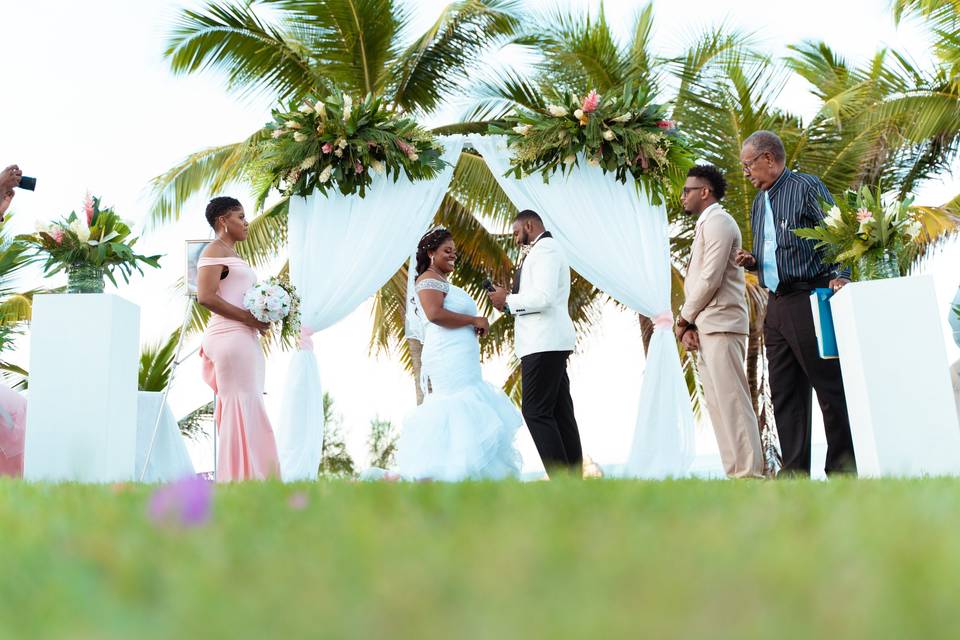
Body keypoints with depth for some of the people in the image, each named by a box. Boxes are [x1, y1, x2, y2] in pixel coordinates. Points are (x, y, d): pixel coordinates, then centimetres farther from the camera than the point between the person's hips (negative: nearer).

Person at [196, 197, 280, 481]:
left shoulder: (233, 254, 23)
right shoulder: (214, 251, -5)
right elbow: (205, 297, -17)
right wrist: (248, 318, -16)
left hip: (245, 337, 10)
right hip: (230, 337, -10)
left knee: (247, 409, 8)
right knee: (242, 407, -11)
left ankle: (250, 476, 11)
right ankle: (240, 476, -8)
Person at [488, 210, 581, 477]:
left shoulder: (544, 248, -8)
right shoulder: (547, 249, 24)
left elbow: (543, 297, -21)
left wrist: (508, 300, -9)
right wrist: (510, 299, 12)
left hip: (544, 342, -11)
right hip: (550, 342, 11)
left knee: (536, 411, -11)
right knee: (560, 412, 8)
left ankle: (561, 478, -11)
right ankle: (574, 476, 9)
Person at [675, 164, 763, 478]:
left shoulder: (717, 221, -6)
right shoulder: (706, 224, 22)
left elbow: (710, 279, -16)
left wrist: (683, 319, -6)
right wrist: (689, 326, 5)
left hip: (720, 325, -10)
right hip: (706, 328, 10)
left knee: (732, 401, -10)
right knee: (718, 403, 8)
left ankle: (749, 474, -9)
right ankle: (736, 472, 12)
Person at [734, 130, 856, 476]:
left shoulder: (807, 186, -1)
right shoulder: (759, 202, 21)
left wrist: (839, 275, -21)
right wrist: (751, 261, 8)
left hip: (808, 298, -8)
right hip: (776, 304, 8)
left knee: (830, 385, -4)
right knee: (784, 392, 6)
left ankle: (843, 467, 4)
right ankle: (794, 471, 11)